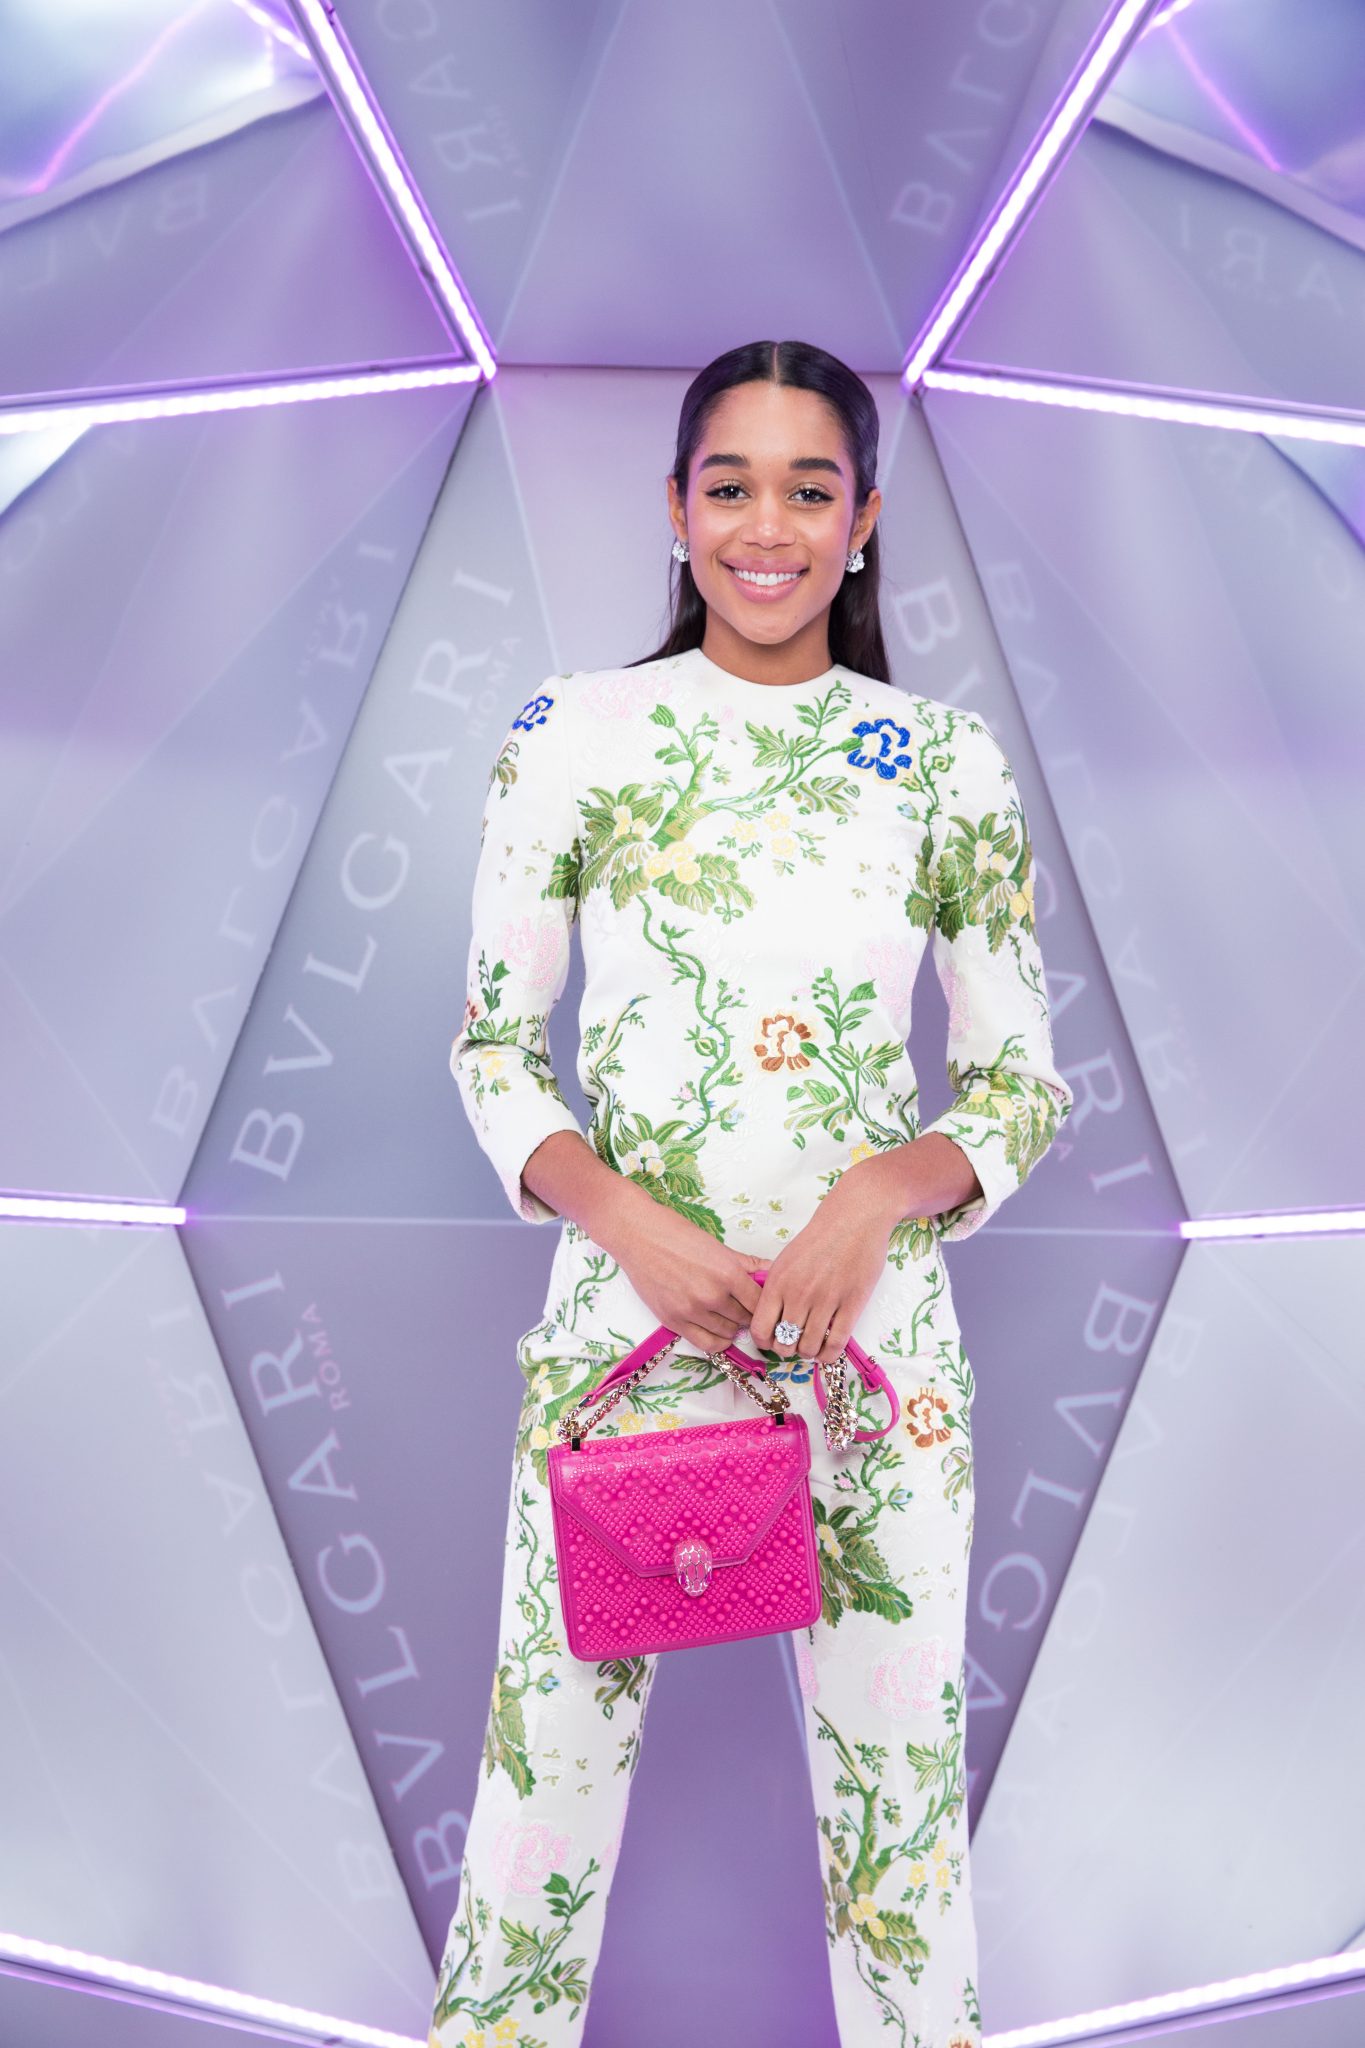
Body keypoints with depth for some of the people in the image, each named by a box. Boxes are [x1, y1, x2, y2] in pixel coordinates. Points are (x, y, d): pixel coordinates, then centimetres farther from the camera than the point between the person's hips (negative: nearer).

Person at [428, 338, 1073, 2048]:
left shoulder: (951, 764, 3)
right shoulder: (573, 734, 0)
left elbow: (1023, 1085, 4)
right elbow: (491, 1046, 3)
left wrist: (882, 1191, -15)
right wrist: (626, 1219, -13)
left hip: (879, 1328, 1)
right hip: (622, 1312, 0)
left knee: (900, 1771, 12)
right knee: (546, 1764, 10)